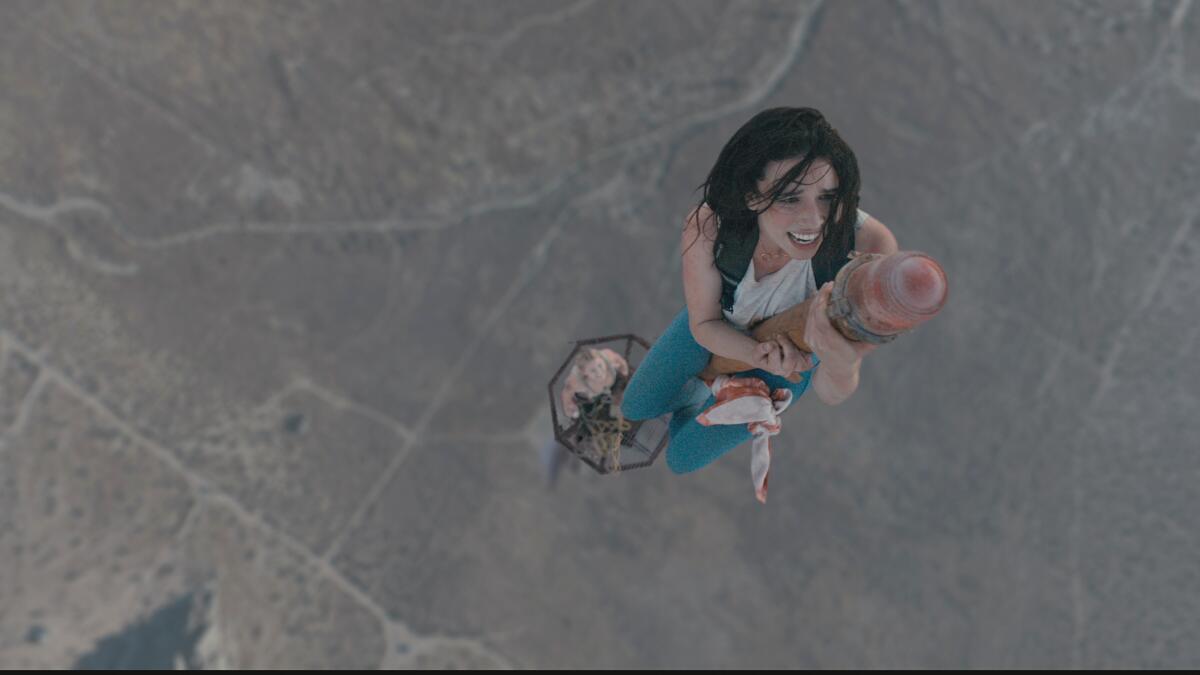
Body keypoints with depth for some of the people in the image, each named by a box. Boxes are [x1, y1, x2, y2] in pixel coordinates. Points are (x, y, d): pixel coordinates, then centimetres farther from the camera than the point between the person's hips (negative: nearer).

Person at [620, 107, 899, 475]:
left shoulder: (869, 247, -44)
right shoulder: (709, 223, -38)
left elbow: (830, 394, -34)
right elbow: (704, 324, -18)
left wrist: (840, 367, -59)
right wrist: (758, 354, -41)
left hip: (794, 347, -1)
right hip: (722, 325, 1)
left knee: (682, 457, 11)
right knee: (635, 408, 17)